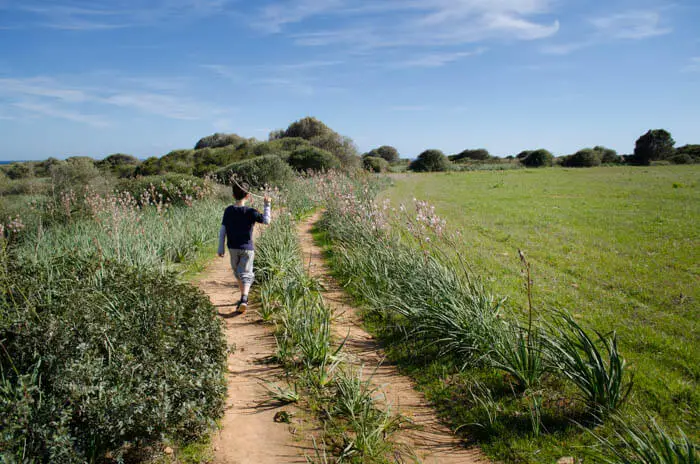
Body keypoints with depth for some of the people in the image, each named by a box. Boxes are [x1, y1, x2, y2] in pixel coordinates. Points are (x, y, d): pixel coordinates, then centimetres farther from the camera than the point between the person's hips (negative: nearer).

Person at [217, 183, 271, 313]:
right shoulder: (250, 212, -12)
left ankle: (244, 297, 32)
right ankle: (244, 299, -23)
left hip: (233, 248, 3)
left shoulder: (228, 211, -3)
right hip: (247, 248, -3)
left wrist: (221, 248, 4)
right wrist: (267, 205, 2)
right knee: (246, 274, -1)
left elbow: (222, 230, -2)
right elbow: (266, 221, -8)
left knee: (238, 273, 20)